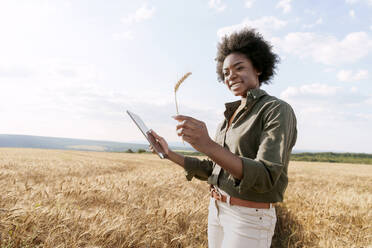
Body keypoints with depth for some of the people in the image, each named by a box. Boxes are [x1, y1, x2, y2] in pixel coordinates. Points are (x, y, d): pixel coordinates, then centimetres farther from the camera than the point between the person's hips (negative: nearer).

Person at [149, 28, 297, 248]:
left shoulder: (278, 111, -14)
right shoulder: (232, 116, 11)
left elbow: (265, 177, -25)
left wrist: (208, 145, -38)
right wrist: (170, 154, 7)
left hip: (250, 220, -8)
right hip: (218, 211, 8)